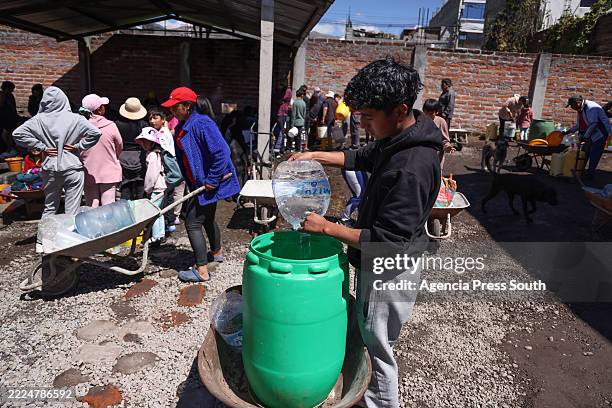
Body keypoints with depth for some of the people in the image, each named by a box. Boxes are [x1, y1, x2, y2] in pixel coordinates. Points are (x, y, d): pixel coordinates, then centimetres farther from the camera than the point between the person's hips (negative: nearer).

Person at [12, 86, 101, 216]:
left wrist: (42, 147, 0)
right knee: (72, 211, 3)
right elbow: (95, 132, -13)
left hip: (50, 170, 3)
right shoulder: (75, 119, -7)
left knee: (50, 208, 18)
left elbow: (17, 133, -4)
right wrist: (79, 147, -4)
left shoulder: (39, 119, -1)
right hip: (73, 168, -2)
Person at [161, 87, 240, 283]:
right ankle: (216, 253, 47)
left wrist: (212, 180, -23)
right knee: (207, 218, 25)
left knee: (193, 223, -7)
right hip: (199, 183, 10)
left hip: (209, 184, -10)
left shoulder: (201, 123, -21)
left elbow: (220, 152, -26)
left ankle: (202, 270, 2)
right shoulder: (182, 127, 9)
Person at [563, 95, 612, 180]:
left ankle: (590, 173, -1)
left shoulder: (591, 108, -23)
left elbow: (593, 124, -27)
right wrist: (567, 132, 10)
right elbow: (578, 125, 17)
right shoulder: (580, 110, 8)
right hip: (590, 135, 10)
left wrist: (585, 136, -26)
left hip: (600, 134, -9)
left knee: (593, 155, -8)